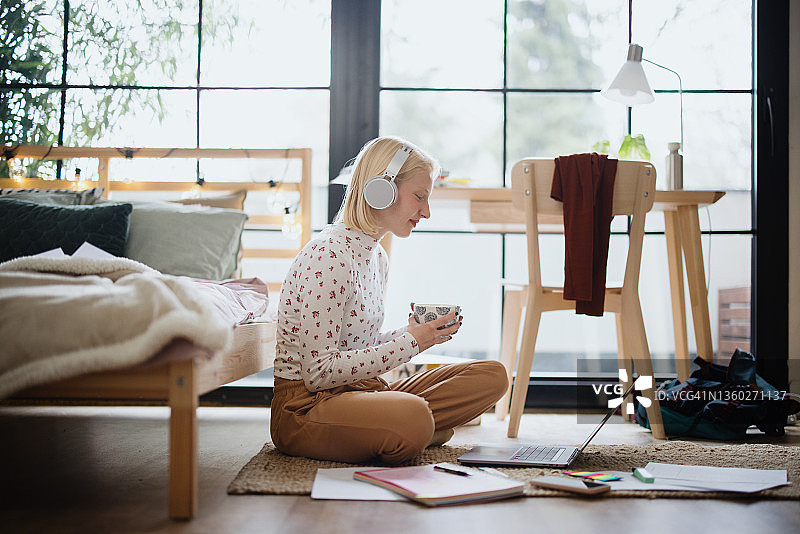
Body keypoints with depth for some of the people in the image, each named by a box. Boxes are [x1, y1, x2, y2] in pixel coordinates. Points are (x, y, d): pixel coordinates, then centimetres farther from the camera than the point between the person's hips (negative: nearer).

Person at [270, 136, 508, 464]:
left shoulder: (377, 257, 13)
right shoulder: (328, 254, -18)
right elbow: (318, 372, -22)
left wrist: (421, 333, 1)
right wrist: (409, 343, -19)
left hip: (361, 390, 9)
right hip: (304, 406, -9)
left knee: (491, 375, 0)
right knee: (411, 415, -40)